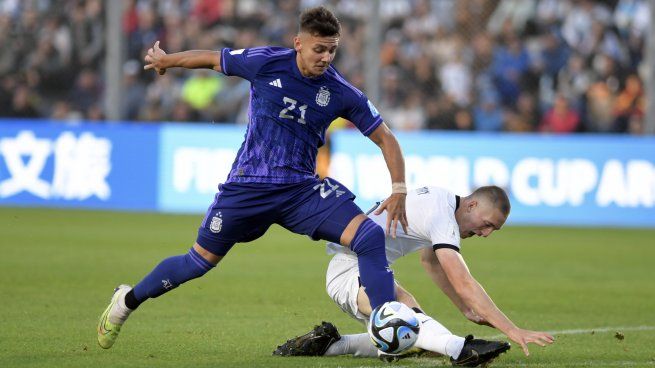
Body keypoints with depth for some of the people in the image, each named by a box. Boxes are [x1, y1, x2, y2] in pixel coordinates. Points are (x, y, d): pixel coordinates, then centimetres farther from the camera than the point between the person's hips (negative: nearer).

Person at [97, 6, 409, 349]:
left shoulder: (342, 94, -6)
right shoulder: (266, 63, -10)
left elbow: (384, 137, 2)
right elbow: (211, 58, 7)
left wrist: (399, 190, -10)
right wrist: (165, 60, 22)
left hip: (302, 189, 1)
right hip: (248, 185, -1)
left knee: (372, 237, -21)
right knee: (200, 261, 8)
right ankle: (126, 301, 33)